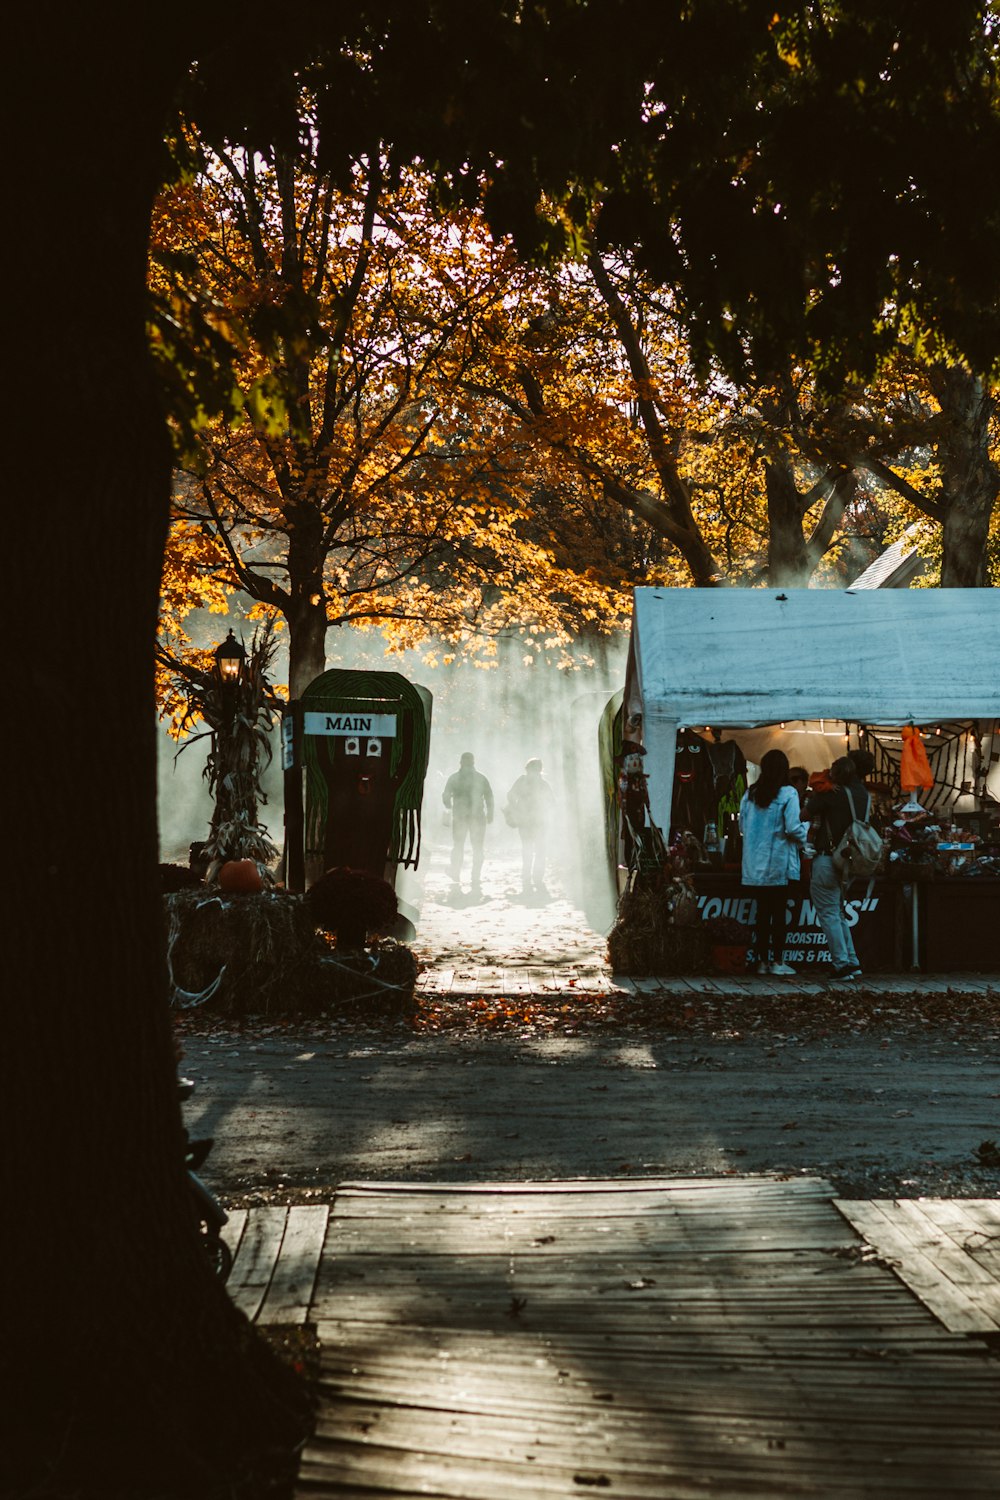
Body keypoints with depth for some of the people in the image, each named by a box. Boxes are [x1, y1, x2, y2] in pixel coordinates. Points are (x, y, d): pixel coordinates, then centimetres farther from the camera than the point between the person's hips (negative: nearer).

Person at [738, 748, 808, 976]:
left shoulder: (750, 794, 6)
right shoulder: (787, 794, -9)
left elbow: (742, 826, 12)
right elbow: (793, 829, -14)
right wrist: (805, 829, 6)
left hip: (755, 865, 5)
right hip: (779, 864, -5)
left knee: (762, 911, 9)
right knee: (779, 912, 1)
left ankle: (762, 960, 10)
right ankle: (777, 961, 2)